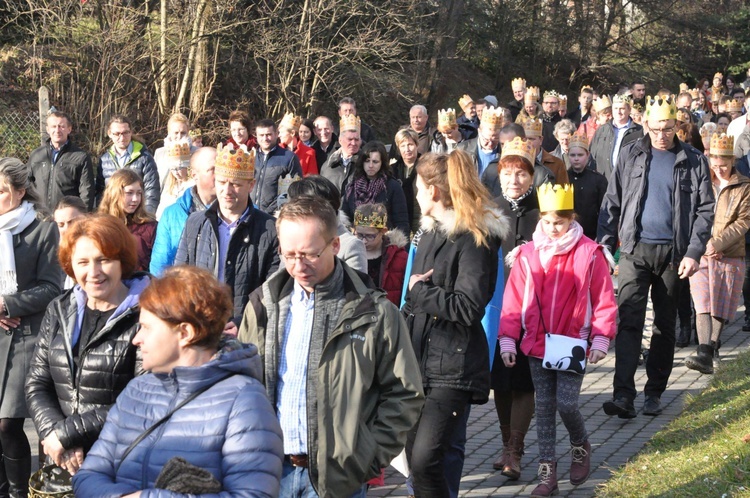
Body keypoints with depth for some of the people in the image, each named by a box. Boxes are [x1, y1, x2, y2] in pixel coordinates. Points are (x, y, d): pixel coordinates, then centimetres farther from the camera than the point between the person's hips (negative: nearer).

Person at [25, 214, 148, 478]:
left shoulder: (144, 317, -12)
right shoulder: (58, 312, 7)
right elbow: (37, 384, 5)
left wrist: (66, 434, -15)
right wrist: (53, 434, -13)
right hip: (64, 464, 5)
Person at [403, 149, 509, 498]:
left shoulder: (475, 238, -12)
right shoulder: (431, 233, 13)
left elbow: (468, 307, -21)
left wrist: (421, 289, -11)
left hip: (453, 365, -8)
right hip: (420, 358, 8)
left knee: (425, 459, -16)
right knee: (414, 455, 10)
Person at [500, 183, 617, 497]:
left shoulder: (589, 253, -8)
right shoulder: (528, 254, -2)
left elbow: (604, 300, -3)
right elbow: (514, 301, 1)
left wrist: (600, 340, -7)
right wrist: (508, 340, 0)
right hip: (537, 344, 3)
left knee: (567, 403, -8)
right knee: (544, 407, 8)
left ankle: (580, 447, 24)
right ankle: (547, 472, 16)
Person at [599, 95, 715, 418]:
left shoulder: (693, 161, 3)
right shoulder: (631, 155, 5)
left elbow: (705, 210, 1)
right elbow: (612, 203, 6)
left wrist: (694, 252, -10)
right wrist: (605, 246, -2)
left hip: (673, 252, 1)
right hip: (635, 249, 0)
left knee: (665, 325, 9)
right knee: (629, 321, -11)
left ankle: (654, 392, 20)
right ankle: (623, 395, -15)